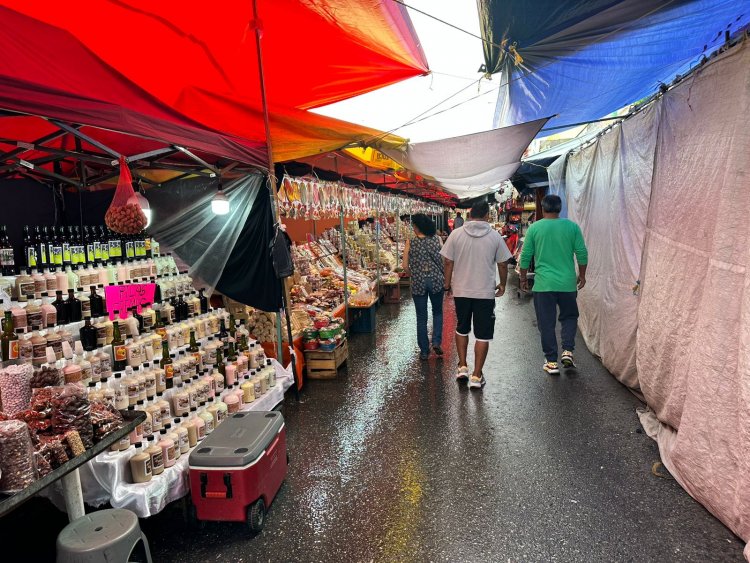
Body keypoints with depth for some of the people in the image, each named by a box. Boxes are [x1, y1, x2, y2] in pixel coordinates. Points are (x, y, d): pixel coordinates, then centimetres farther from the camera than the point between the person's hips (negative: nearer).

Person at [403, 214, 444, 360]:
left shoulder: (410, 243, -6)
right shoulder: (437, 240, -3)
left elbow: (405, 265, -6)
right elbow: (444, 260, -2)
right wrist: (444, 277, 13)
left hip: (418, 283, -1)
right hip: (436, 281, 1)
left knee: (421, 317, 10)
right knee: (437, 312, 22)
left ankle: (424, 351, 17)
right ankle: (436, 342, 7)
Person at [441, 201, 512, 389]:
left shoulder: (456, 234, -3)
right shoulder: (495, 236, -3)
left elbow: (448, 262, -1)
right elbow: (502, 264, 2)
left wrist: (448, 284, 11)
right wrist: (502, 285, 18)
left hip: (461, 291, 2)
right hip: (485, 292, -1)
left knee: (461, 329, 21)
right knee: (483, 335, 7)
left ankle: (462, 367, 23)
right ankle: (477, 375, 9)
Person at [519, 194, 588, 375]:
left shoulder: (534, 228, -3)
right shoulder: (572, 226, 1)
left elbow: (525, 256, 0)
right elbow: (582, 253, 2)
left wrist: (523, 278, 12)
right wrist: (582, 275, 15)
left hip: (543, 284, -1)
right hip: (567, 283, 1)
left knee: (546, 324, 6)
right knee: (569, 317, 21)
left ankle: (551, 361, 10)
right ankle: (568, 351, 7)